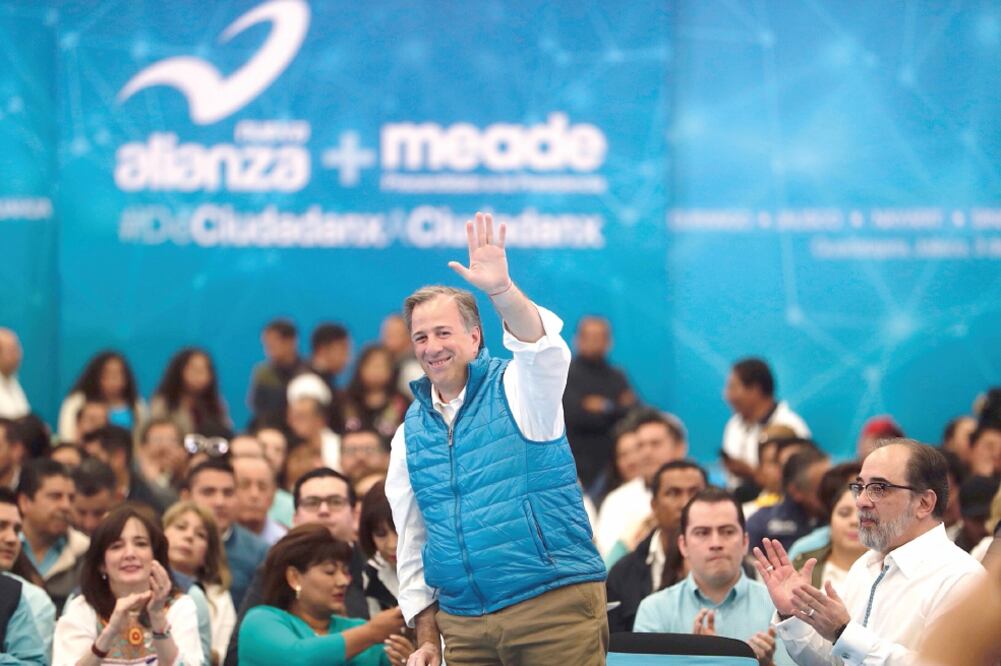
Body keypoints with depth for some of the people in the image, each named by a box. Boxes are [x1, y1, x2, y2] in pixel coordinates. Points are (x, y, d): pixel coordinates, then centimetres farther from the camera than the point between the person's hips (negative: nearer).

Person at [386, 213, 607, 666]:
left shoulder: (515, 391, 0)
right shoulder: (411, 433, 13)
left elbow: (542, 349, -24)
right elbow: (411, 543, 17)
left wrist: (501, 290, -43)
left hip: (555, 608, -5)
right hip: (465, 624, 5)